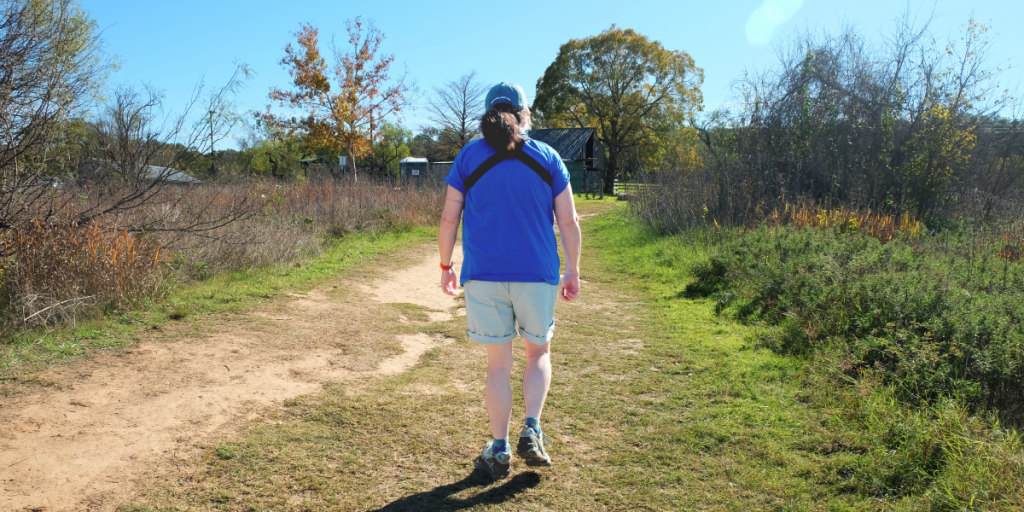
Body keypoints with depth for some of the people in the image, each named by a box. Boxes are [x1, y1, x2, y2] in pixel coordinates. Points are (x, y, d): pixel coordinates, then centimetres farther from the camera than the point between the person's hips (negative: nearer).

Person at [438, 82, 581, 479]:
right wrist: (572, 272, 9)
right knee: (539, 353, 20)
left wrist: (445, 266, 12)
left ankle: (499, 451, 17)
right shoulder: (547, 157, 4)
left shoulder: (468, 156, 3)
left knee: (498, 363, 10)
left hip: (483, 275, 0)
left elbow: (449, 219, 1)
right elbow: (569, 221, 1)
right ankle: (531, 432, 6)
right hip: (537, 275, 0)